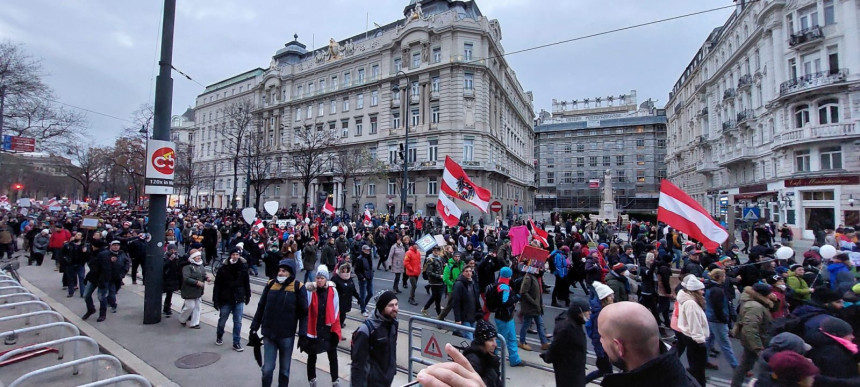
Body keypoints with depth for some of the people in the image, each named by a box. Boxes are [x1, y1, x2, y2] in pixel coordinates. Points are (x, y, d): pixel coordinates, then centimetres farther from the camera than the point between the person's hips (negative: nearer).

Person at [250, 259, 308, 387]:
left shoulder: (298, 287, -10)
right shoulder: (270, 285, -1)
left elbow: (304, 313, -7)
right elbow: (261, 308, 8)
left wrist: (303, 334, -10)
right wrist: (254, 328, 9)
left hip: (287, 336, -2)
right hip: (268, 334, 2)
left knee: (284, 368, 15)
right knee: (267, 368, 6)